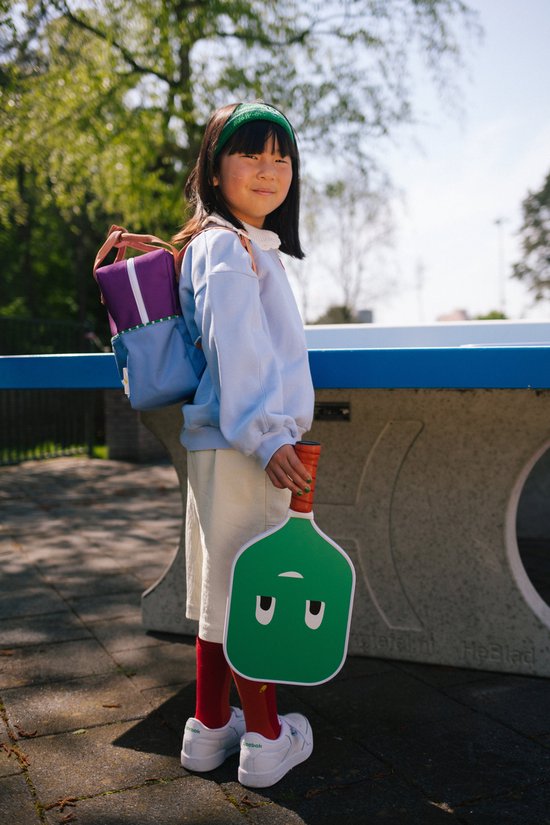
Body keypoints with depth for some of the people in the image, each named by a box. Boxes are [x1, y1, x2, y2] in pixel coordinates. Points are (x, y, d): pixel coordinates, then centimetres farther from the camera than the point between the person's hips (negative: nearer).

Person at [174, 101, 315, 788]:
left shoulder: (219, 242, 20)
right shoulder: (230, 246, -10)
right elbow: (234, 347, -19)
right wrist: (267, 436, -22)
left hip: (225, 443, 10)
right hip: (242, 446, -10)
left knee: (223, 586, 14)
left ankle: (210, 728, 27)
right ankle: (266, 737, 16)